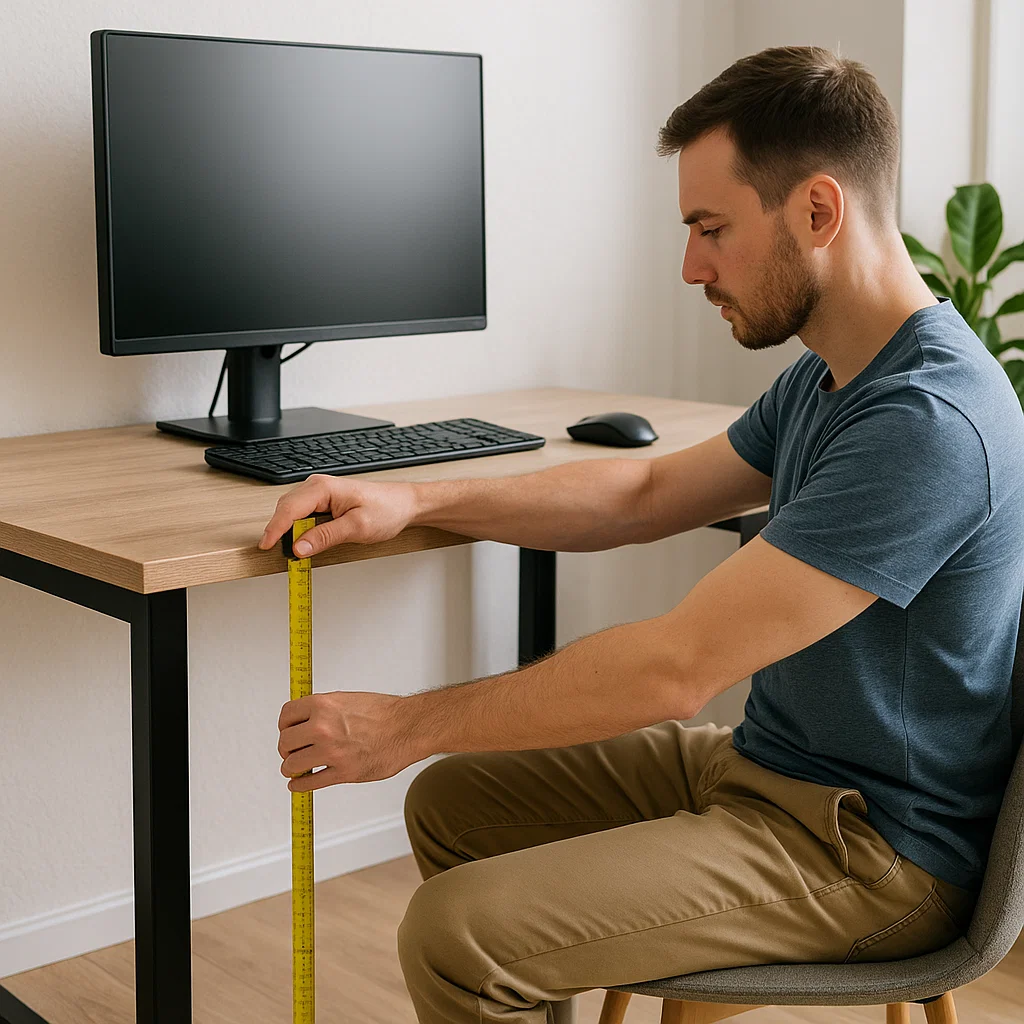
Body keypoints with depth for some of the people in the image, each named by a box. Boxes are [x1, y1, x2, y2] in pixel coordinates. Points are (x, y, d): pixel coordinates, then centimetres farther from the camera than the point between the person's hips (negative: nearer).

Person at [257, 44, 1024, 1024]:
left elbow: (675, 667, -27)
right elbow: (650, 493, 15)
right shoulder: (827, 377, 7)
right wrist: (412, 500, 4)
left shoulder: (928, 421, -27)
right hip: (760, 762, 9)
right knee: (453, 801, 12)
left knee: (457, 934, -21)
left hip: (869, 846, -9)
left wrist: (408, 724, -18)